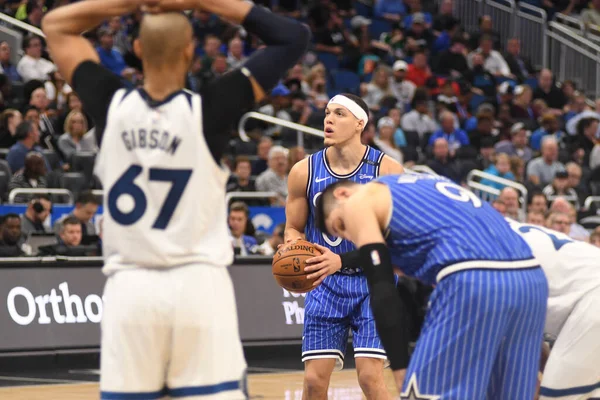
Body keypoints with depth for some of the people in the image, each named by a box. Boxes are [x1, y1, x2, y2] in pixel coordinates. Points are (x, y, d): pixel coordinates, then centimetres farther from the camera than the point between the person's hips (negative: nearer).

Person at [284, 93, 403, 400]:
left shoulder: (387, 170, -11)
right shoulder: (304, 172, -3)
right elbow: (294, 228, 10)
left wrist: (342, 260, -24)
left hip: (371, 282, -3)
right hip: (325, 283, 3)